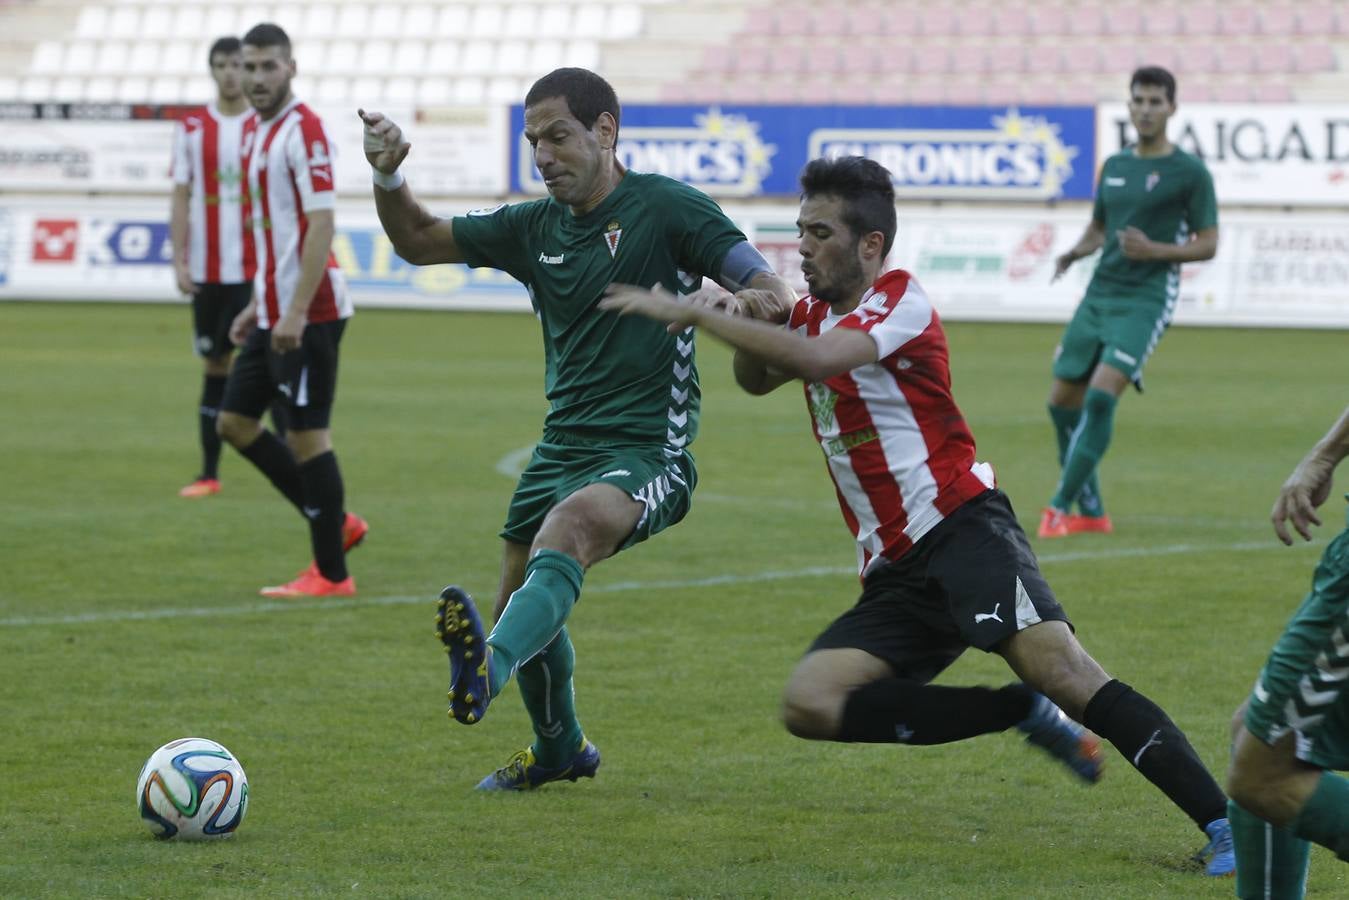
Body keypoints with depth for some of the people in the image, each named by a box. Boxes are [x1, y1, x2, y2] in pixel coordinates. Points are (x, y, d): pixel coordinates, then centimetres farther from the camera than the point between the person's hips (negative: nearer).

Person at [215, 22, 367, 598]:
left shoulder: (303, 132, -14)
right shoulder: (255, 131, 14)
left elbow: (320, 225, -20)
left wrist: (295, 313, -24)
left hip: (309, 314, -10)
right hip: (274, 311, 10)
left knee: (306, 435, -5)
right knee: (235, 422, 11)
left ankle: (331, 574, 4)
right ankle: (336, 523, 20)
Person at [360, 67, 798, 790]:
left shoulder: (668, 208, -6)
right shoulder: (535, 227, 12)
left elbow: (775, 297, -11)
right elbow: (418, 241, 19)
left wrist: (731, 303, -35)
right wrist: (388, 178, -1)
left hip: (646, 454, -7)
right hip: (561, 449, 8)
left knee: (568, 527, -37)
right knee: (521, 608, 15)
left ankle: (488, 672, -60)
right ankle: (559, 751, 41)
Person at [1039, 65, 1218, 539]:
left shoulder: (1189, 172, -4)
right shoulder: (1114, 166, 14)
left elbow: (1207, 245, -4)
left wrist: (1154, 250, -19)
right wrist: (1074, 252, 2)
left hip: (1146, 300, -7)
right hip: (1099, 294, 7)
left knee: (1101, 396, -21)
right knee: (1063, 401, 6)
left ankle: (1060, 506, -15)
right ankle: (1091, 512, 19)